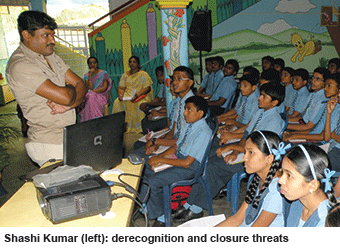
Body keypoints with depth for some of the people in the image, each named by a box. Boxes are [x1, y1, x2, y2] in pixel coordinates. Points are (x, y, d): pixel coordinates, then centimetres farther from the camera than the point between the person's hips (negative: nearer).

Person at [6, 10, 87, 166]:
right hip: (48, 145, -7)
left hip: (69, 138, 7)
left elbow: (81, 85, 8)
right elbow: (65, 96, -22)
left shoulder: (51, 57, 15)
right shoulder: (19, 66, -14)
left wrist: (68, 104, -12)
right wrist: (70, 88, 2)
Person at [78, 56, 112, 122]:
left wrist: (93, 91, -13)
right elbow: (90, 88, -4)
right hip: (91, 95, 2)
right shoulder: (86, 75, 11)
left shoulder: (103, 73, 5)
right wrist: (90, 75, -7)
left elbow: (104, 88, -4)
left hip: (101, 95, -2)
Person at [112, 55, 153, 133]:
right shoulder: (125, 75, 17)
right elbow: (121, 87, 11)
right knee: (117, 103, -25)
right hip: (127, 96, 4)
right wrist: (120, 95, -13)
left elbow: (147, 88, -9)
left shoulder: (143, 74, 2)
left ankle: (136, 128, -28)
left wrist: (137, 95, -24)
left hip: (141, 96, -4)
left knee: (136, 104, -37)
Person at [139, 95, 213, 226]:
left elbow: (187, 163, -23)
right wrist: (158, 157, -3)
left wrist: (160, 160, -16)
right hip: (178, 157, 10)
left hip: (190, 167, -9)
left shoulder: (203, 133, -21)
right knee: (144, 168, 2)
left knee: (152, 181, -20)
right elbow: (176, 146, 13)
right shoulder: (190, 125, 8)